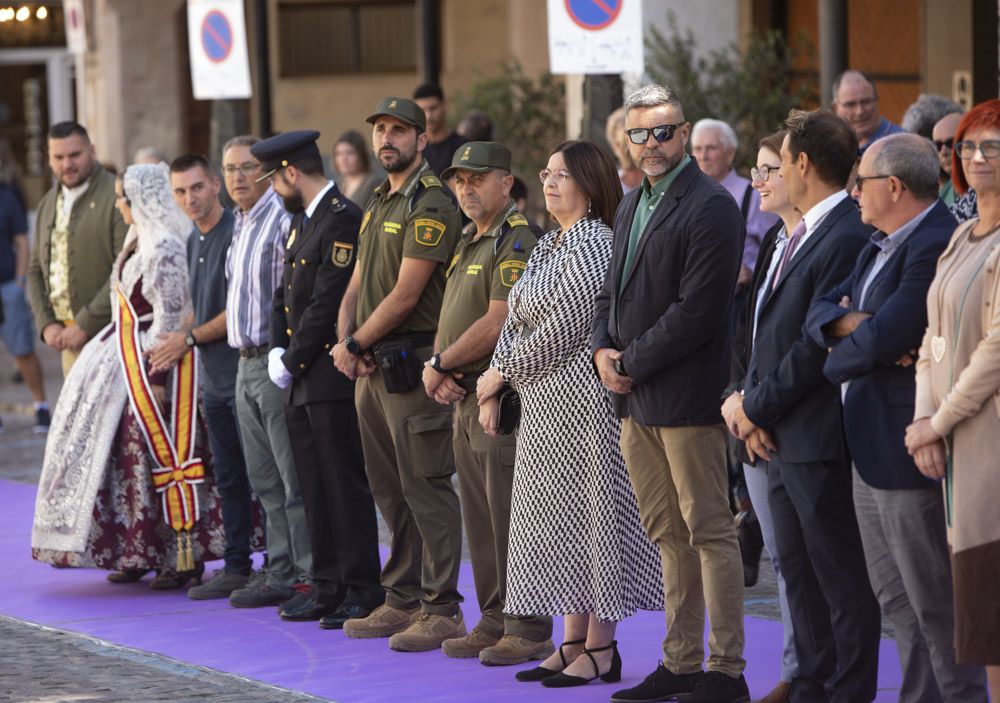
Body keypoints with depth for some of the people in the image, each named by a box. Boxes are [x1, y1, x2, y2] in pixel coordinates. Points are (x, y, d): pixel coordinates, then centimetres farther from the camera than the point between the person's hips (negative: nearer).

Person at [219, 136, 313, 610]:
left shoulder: (284, 220, -13)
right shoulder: (240, 225, 16)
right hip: (246, 364, 9)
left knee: (296, 481, -6)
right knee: (266, 481, 13)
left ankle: (312, 576, -2)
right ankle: (280, 573, 19)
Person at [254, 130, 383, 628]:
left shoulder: (343, 220, -14)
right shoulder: (301, 221, 17)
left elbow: (328, 303, -19)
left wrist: (292, 362, -13)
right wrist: (277, 354, 4)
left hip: (332, 379, -9)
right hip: (302, 382, 9)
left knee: (346, 487, -5)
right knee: (316, 488, 11)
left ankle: (362, 592, -1)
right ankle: (328, 587, 16)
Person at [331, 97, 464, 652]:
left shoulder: (431, 206, -12)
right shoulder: (378, 204, 18)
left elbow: (405, 295, -16)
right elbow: (358, 284, 17)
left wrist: (355, 344, -8)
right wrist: (344, 343, 0)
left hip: (412, 367, -9)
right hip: (371, 370, 10)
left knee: (426, 490, -7)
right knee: (390, 491, 14)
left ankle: (442, 610, -4)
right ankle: (402, 601, 21)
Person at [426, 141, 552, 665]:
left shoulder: (515, 242, -12)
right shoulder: (468, 245, 19)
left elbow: (497, 323, -20)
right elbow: (453, 320, 20)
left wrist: (440, 364, -11)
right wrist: (439, 373, 1)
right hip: (465, 399, 10)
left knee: (510, 516, -7)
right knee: (479, 518, 12)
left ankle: (529, 631, -3)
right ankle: (493, 622, 19)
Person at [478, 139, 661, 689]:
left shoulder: (594, 245, -13)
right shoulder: (548, 246, 16)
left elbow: (563, 328, -18)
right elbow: (516, 321, 17)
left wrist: (502, 371, -8)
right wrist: (490, 390, 7)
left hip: (581, 398, -9)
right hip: (542, 402, 9)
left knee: (588, 514, -5)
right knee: (556, 518, 10)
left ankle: (601, 649, 0)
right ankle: (572, 642, 16)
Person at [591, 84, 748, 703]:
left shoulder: (711, 207, -12)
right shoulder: (632, 205, 17)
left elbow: (697, 310, -18)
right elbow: (614, 290, 22)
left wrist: (632, 362, -13)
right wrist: (603, 349, 2)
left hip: (686, 395, -9)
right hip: (635, 398, 9)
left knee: (709, 531, -4)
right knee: (668, 535, 12)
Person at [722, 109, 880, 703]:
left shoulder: (847, 239, -18)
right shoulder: (798, 237, 14)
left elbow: (818, 345, -21)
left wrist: (757, 408, -12)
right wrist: (750, 400, 2)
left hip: (820, 439, -10)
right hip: (778, 437, 10)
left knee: (841, 577, -2)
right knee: (799, 569, 16)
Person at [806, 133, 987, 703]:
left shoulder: (936, 248, -20)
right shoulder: (880, 248, 14)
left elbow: (886, 337, -25)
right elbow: (820, 312, 11)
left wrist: (837, 362, -5)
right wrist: (856, 325, -12)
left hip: (910, 449, -10)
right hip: (873, 445, 10)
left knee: (933, 600, -3)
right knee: (894, 594, 16)